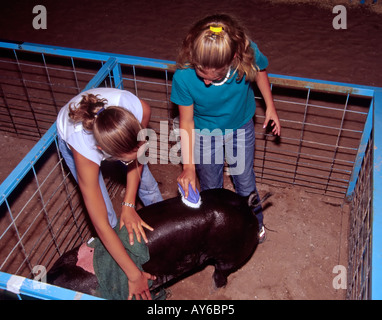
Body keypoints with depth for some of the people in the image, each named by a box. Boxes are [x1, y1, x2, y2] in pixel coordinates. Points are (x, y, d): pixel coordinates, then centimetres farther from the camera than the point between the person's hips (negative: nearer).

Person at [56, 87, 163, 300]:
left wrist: (128, 204, -25)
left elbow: (138, 158, -19)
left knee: (148, 185, 11)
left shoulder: (139, 110, -42)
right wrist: (134, 276, -34)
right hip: (70, 137, -3)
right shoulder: (84, 147, -46)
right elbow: (101, 225, -39)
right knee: (108, 217, -6)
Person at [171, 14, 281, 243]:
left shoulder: (248, 53, -33)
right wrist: (189, 166, -21)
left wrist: (270, 107, 1)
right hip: (204, 132, -1)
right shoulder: (184, 76, -35)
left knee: (245, 182, 18)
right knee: (210, 187, 17)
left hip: (240, 127, 1)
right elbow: (186, 122, -21)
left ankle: (254, 222, 48)